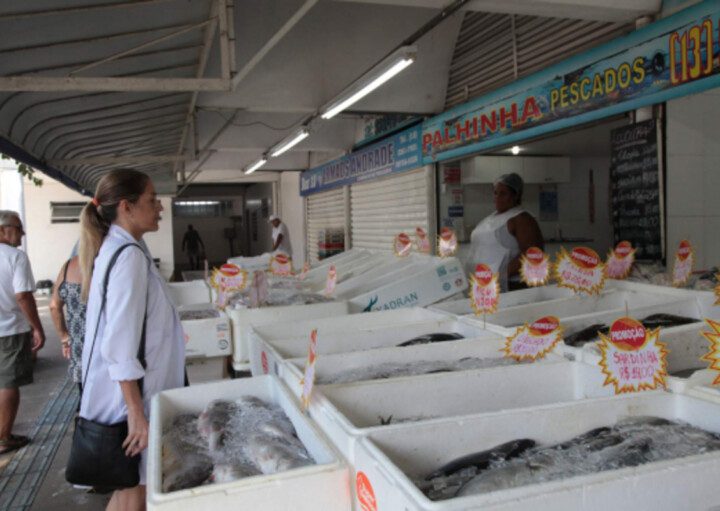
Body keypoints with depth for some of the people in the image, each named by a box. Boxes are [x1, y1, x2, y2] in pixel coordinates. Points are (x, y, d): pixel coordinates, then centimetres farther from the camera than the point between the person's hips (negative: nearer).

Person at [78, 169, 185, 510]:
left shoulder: (113, 249, 9)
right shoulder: (129, 255, -20)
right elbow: (121, 347, -24)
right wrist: (137, 414, -22)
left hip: (124, 390, 9)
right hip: (129, 393, -9)